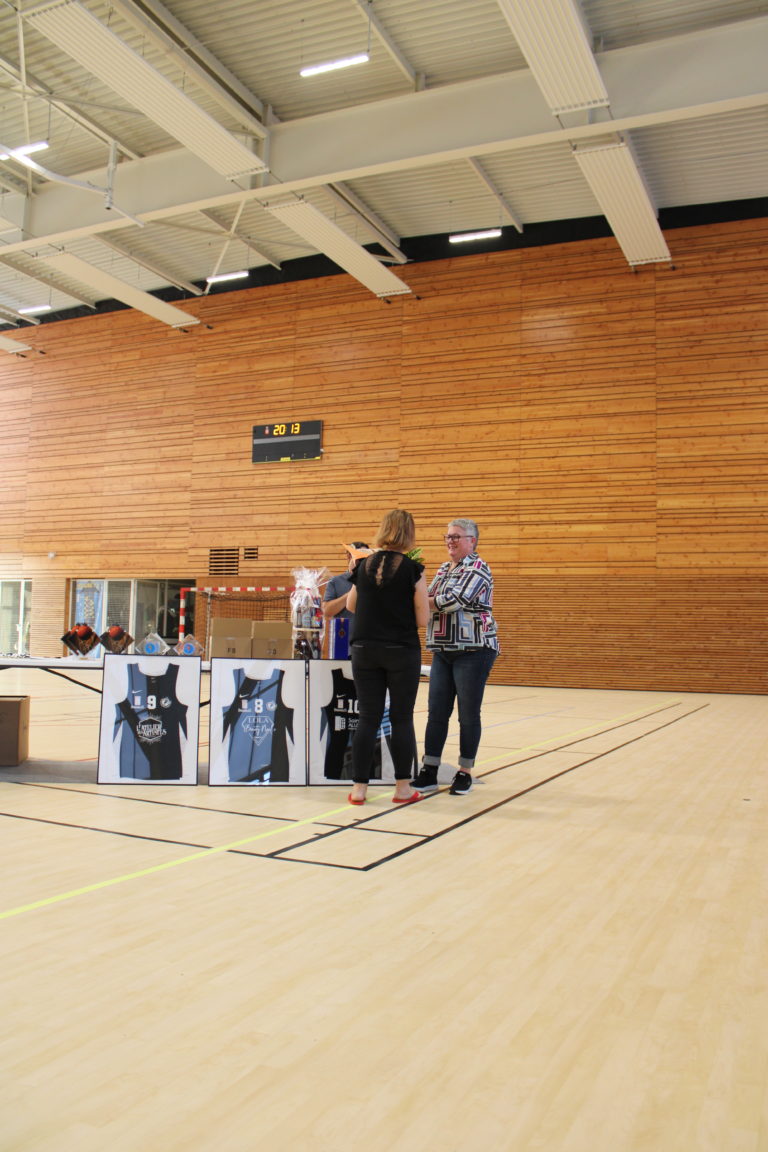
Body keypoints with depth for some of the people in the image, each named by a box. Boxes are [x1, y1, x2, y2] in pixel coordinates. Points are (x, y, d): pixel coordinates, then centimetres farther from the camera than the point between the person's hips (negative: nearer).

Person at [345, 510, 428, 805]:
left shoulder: (364, 565, 2)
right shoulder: (412, 569, -10)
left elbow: (351, 606, 14)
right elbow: (422, 619, -8)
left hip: (365, 650, 3)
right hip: (402, 651, -3)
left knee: (368, 718, 8)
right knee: (401, 718, 6)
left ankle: (359, 787, 11)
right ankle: (403, 788, 13)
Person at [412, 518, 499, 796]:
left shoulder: (477, 568, -8)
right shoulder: (443, 569, 16)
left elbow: (455, 600, -20)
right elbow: (429, 599, 12)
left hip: (473, 650, -7)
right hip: (443, 651, 7)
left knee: (468, 715, 1)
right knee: (436, 712, 3)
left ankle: (465, 773, 12)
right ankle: (429, 773, 8)